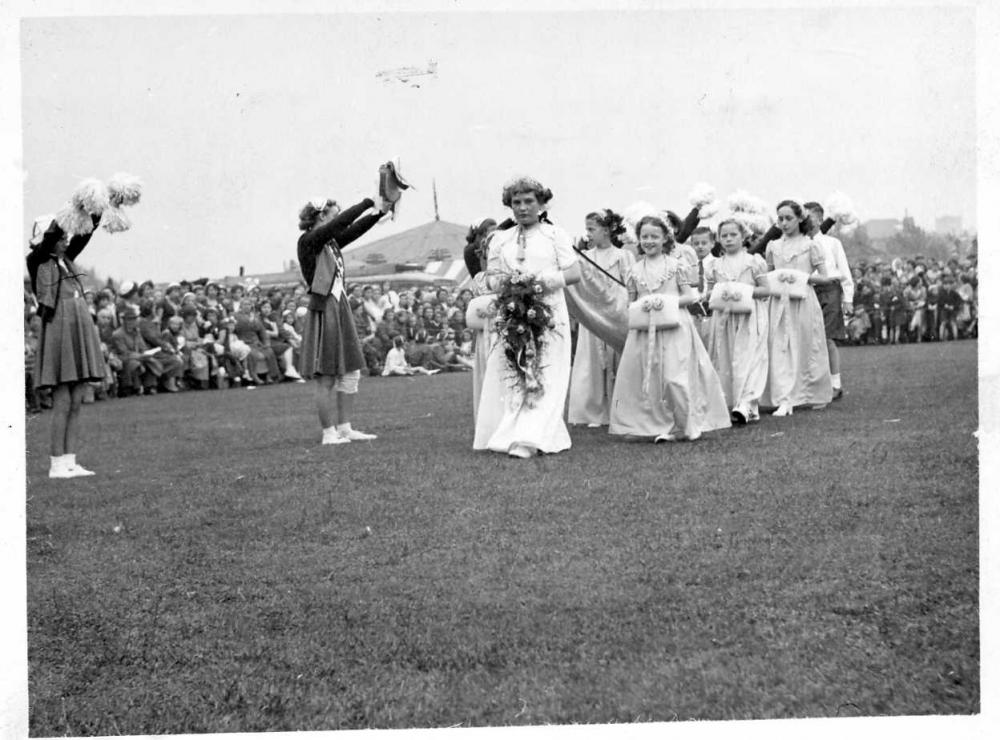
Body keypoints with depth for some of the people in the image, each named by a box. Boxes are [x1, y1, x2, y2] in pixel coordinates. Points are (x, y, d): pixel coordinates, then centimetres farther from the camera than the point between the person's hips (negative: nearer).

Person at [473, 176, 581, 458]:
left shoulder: (555, 235, 8)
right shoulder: (500, 239, 18)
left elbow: (574, 273, 1)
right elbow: (491, 277, 13)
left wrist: (544, 280, -14)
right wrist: (503, 282, -9)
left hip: (547, 314, -3)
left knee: (543, 377, -10)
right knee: (507, 377, -4)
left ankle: (528, 440, -14)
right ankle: (508, 433, 2)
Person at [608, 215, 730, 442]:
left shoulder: (676, 266, 1)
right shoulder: (636, 270, 10)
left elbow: (689, 296, 0)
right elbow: (631, 302, 15)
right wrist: (635, 309, -7)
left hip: (673, 327, -3)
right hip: (645, 329, 3)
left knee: (674, 376, -9)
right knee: (650, 378, 1)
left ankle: (688, 424, 6)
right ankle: (662, 426, 11)